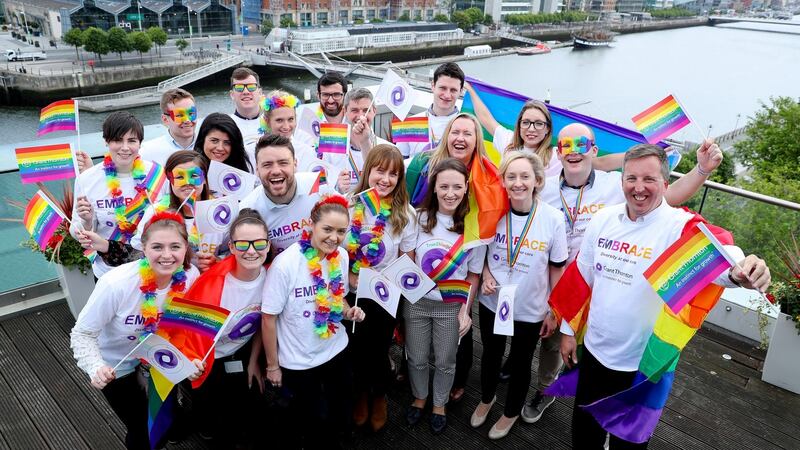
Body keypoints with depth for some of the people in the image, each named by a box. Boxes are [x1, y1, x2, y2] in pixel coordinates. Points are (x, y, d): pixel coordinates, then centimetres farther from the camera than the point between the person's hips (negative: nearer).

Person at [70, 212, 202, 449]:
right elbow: (82, 333, -22)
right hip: (115, 366, -3)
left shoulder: (191, 276, -24)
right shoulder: (116, 283, -35)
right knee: (142, 430, 9)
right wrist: (96, 367, -37)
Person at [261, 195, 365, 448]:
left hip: (336, 350, 5)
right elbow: (268, 318, -16)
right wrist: (272, 365, -9)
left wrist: (348, 311, -10)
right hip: (298, 360, -4)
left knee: (341, 418, 18)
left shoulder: (342, 257, -8)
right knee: (314, 421, 14)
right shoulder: (285, 264, -25)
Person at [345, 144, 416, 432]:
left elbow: (407, 257, -2)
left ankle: (380, 396, 45)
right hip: (353, 293, 0)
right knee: (357, 346, 18)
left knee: (379, 348, 15)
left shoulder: (403, 213, -10)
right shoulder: (350, 205, -12)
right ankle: (361, 393, 47)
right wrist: (350, 277, -18)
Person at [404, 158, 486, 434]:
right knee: (416, 358, 17)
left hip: (451, 306, -1)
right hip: (416, 302, 1)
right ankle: (419, 398, 45)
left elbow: (473, 275, -4)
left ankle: (439, 404, 43)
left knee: (445, 362, 17)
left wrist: (465, 311, -7)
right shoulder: (420, 218, -8)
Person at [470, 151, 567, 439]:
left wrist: (553, 311, -3)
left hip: (531, 309, -2)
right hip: (491, 303, 2)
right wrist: (486, 275, -12)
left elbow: (557, 269, -8)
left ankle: (512, 412, 45)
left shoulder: (553, 219, -17)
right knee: (491, 355, 23)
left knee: (520, 363, 18)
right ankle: (486, 398, 52)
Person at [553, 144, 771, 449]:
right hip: (593, 351, 4)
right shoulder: (603, 219, -5)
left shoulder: (680, 226, -18)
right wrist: (569, 330, 9)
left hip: (642, 365, -3)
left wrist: (739, 269, -63)